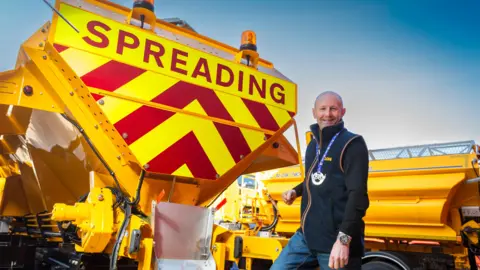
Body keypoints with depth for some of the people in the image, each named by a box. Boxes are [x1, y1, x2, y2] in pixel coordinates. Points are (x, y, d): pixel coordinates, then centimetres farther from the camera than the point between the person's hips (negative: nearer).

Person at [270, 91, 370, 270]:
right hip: (306, 235, 8)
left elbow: (357, 194, -19)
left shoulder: (352, 144, -10)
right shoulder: (313, 144, 14)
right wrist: (296, 191, 10)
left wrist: (344, 239, -27)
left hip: (336, 240, -7)